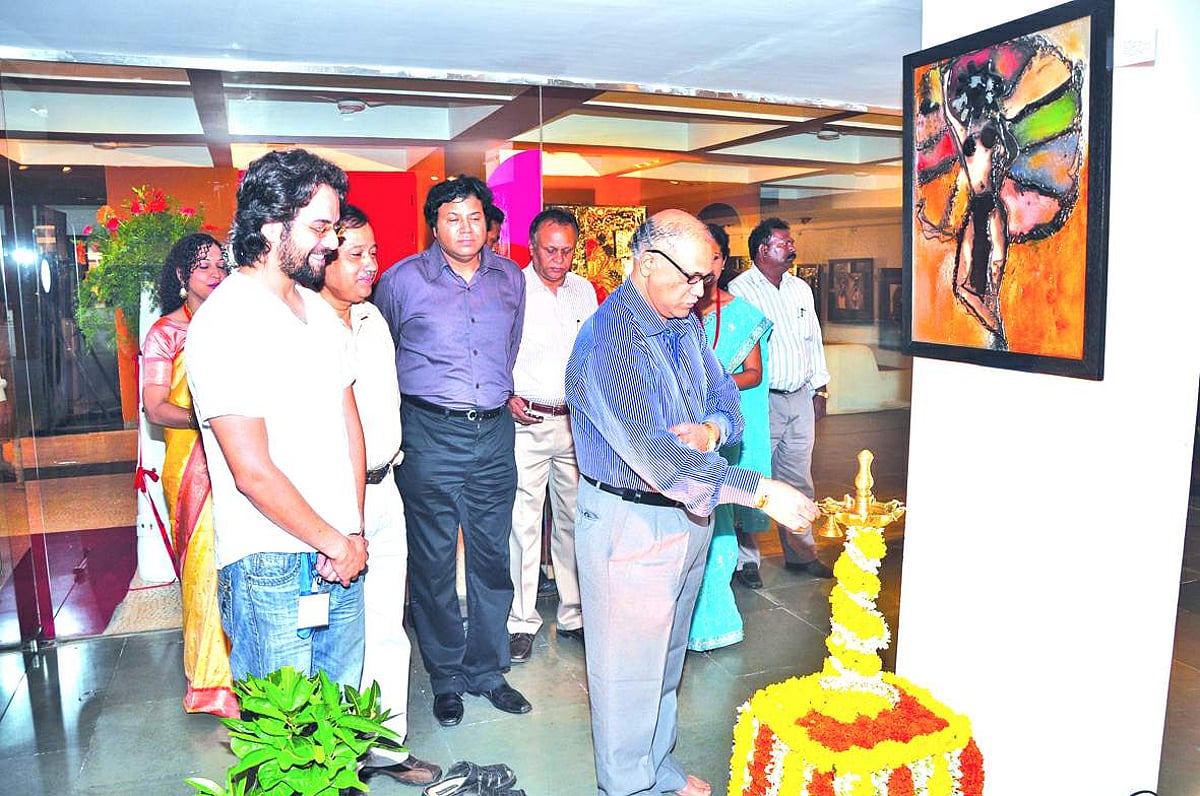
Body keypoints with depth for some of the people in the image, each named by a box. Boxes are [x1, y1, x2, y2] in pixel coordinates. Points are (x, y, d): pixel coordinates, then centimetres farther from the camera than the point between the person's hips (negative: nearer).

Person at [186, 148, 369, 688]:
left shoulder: (320, 311, 11)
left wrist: (355, 532, 1)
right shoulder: (224, 323, -14)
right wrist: (337, 542, -8)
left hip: (341, 558, 7)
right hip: (273, 569, -7)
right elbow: (253, 472, -18)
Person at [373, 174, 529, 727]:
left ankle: (488, 670, 27)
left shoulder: (510, 278, 8)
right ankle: (447, 677, 22)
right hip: (431, 437, -3)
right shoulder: (402, 280, -2)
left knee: (493, 556, 10)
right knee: (433, 561, 4)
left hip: (495, 432, 3)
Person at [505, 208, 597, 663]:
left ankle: (574, 614, 23)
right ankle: (521, 621, 12)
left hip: (578, 421, 5)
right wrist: (507, 396, -16)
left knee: (575, 519, 9)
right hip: (526, 422, -4)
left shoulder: (584, 290, 11)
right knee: (523, 522, -2)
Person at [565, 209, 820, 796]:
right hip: (629, 523, -8)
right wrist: (761, 491, -32)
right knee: (628, 666, 8)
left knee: (667, 654, 23)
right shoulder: (607, 341, -23)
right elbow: (656, 457, -32)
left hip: (690, 515, 8)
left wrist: (713, 429, -12)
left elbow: (727, 399, 14)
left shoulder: (686, 323, 5)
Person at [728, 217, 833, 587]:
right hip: (761, 401, -6)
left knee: (799, 482, 14)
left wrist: (819, 389, 17)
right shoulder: (739, 290, -8)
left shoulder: (801, 289, 13)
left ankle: (802, 553, 27)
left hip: (800, 399, 6)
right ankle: (747, 559, 14)